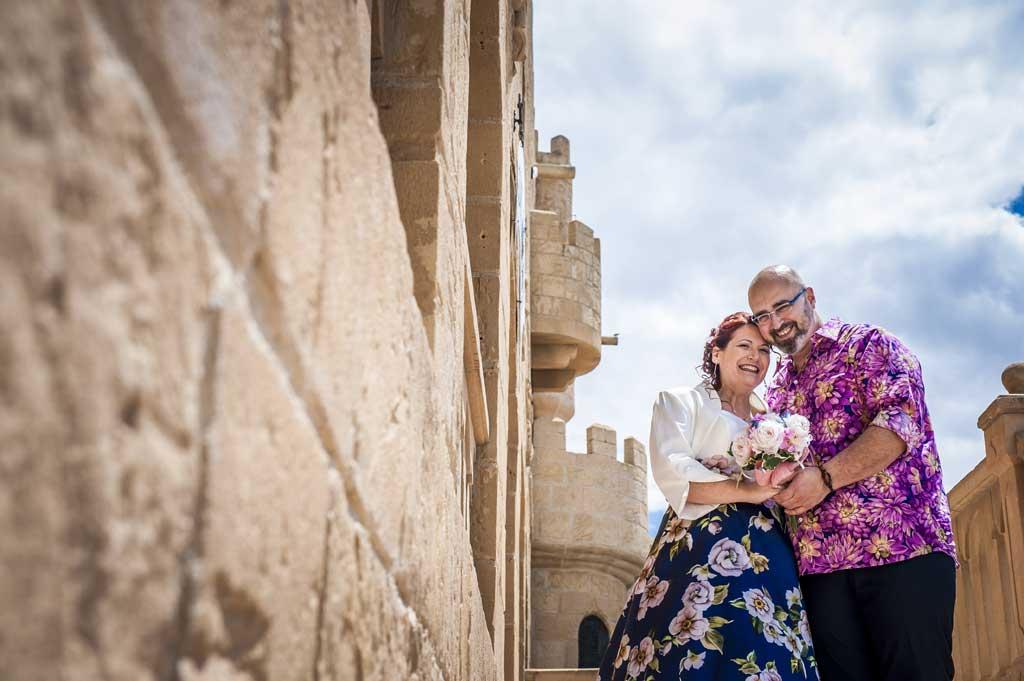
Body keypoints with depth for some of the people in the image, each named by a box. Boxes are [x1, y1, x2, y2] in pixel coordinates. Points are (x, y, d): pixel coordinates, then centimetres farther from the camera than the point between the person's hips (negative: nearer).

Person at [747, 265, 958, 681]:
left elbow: (902, 420, -11)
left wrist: (825, 477, -18)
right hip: (820, 563, 6)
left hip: (901, 549, -6)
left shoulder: (867, 344, 6)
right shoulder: (777, 389, 25)